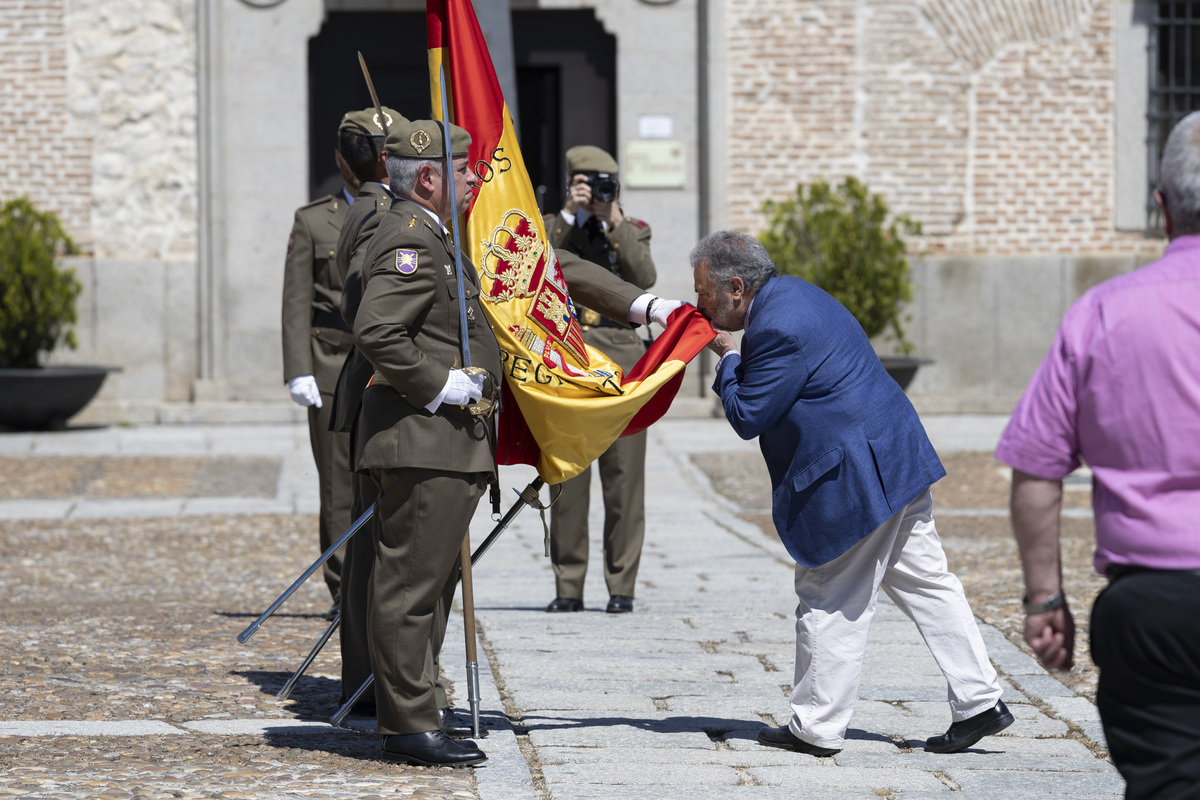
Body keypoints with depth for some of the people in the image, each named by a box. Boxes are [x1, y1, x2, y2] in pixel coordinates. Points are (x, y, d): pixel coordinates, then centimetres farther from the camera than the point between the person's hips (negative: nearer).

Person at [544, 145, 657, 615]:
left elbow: (644, 277, -6)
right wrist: (570, 214, -10)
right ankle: (568, 588, 7)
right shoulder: (553, 228, 13)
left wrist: (613, 220, -9)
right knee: (566, 480, 0)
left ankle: (621, 587, 4)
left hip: (621, 363, 0)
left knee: (624, 479, -2)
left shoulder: (633, 231, 13)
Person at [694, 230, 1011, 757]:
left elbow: (747, 418, -15)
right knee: (923, 582, 12)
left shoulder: (777, 328, -19)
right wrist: (734, 356, 12)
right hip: (895, 459, 10)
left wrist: (726, 357, -3)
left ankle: (816, 728, 9)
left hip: (857, 478, -10)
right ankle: (979, 701, 14)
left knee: (829, 603, 1)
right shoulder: (793, 294, 13)